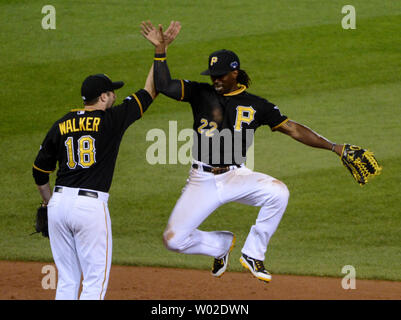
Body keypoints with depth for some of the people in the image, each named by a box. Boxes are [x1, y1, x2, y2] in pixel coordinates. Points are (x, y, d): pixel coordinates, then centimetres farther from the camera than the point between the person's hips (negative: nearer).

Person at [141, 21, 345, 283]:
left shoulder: (255, 105, 3)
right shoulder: (200, 93, 3)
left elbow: (292, 129, 2)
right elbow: (164, 86, -8)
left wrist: (333, 147, -5)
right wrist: (160, 49, -17)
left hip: (236, 177, 0)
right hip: (202, 180, 0)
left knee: (278, 191, -30)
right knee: (174, 239, -10)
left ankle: (253, 253, -10)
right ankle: (222, 243, 23)